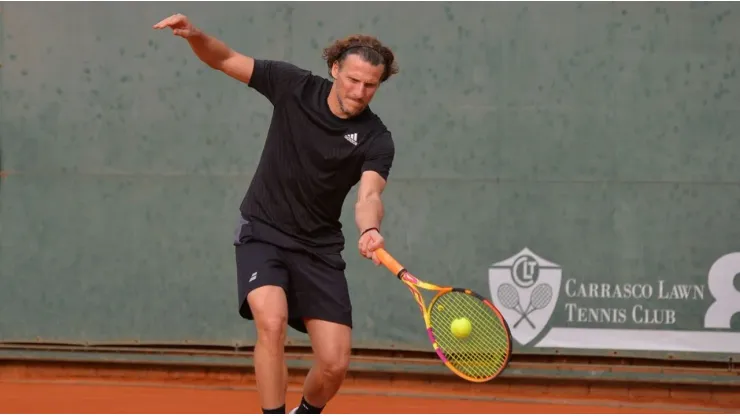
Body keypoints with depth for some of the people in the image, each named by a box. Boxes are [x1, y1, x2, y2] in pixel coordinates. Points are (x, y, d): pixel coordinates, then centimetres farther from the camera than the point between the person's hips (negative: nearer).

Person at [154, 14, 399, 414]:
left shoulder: (376, 140, -12)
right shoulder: (293, 86, -8)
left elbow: (368, 196, -29)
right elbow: (226, 60, 0)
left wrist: (369, 231, -51)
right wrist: (193, 34, -21)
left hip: (318, 249, 1)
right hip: (263, 234, -1)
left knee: (334, 363, -6)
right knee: (272, 322, -29)